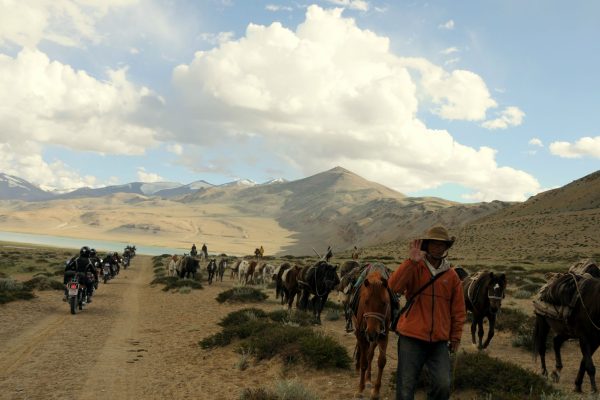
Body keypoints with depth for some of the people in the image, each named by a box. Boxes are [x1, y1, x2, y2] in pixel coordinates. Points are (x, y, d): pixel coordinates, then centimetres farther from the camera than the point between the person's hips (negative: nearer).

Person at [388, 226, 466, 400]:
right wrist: (411, 261, -25)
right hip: (411, 337, -2)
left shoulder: (452, 276, 6)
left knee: (443, 385, -8)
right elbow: (394, 286, -20)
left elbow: (458, 310, 12)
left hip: (439, 341, 2)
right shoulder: (414, 268, -1)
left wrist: (455, 337, 11)